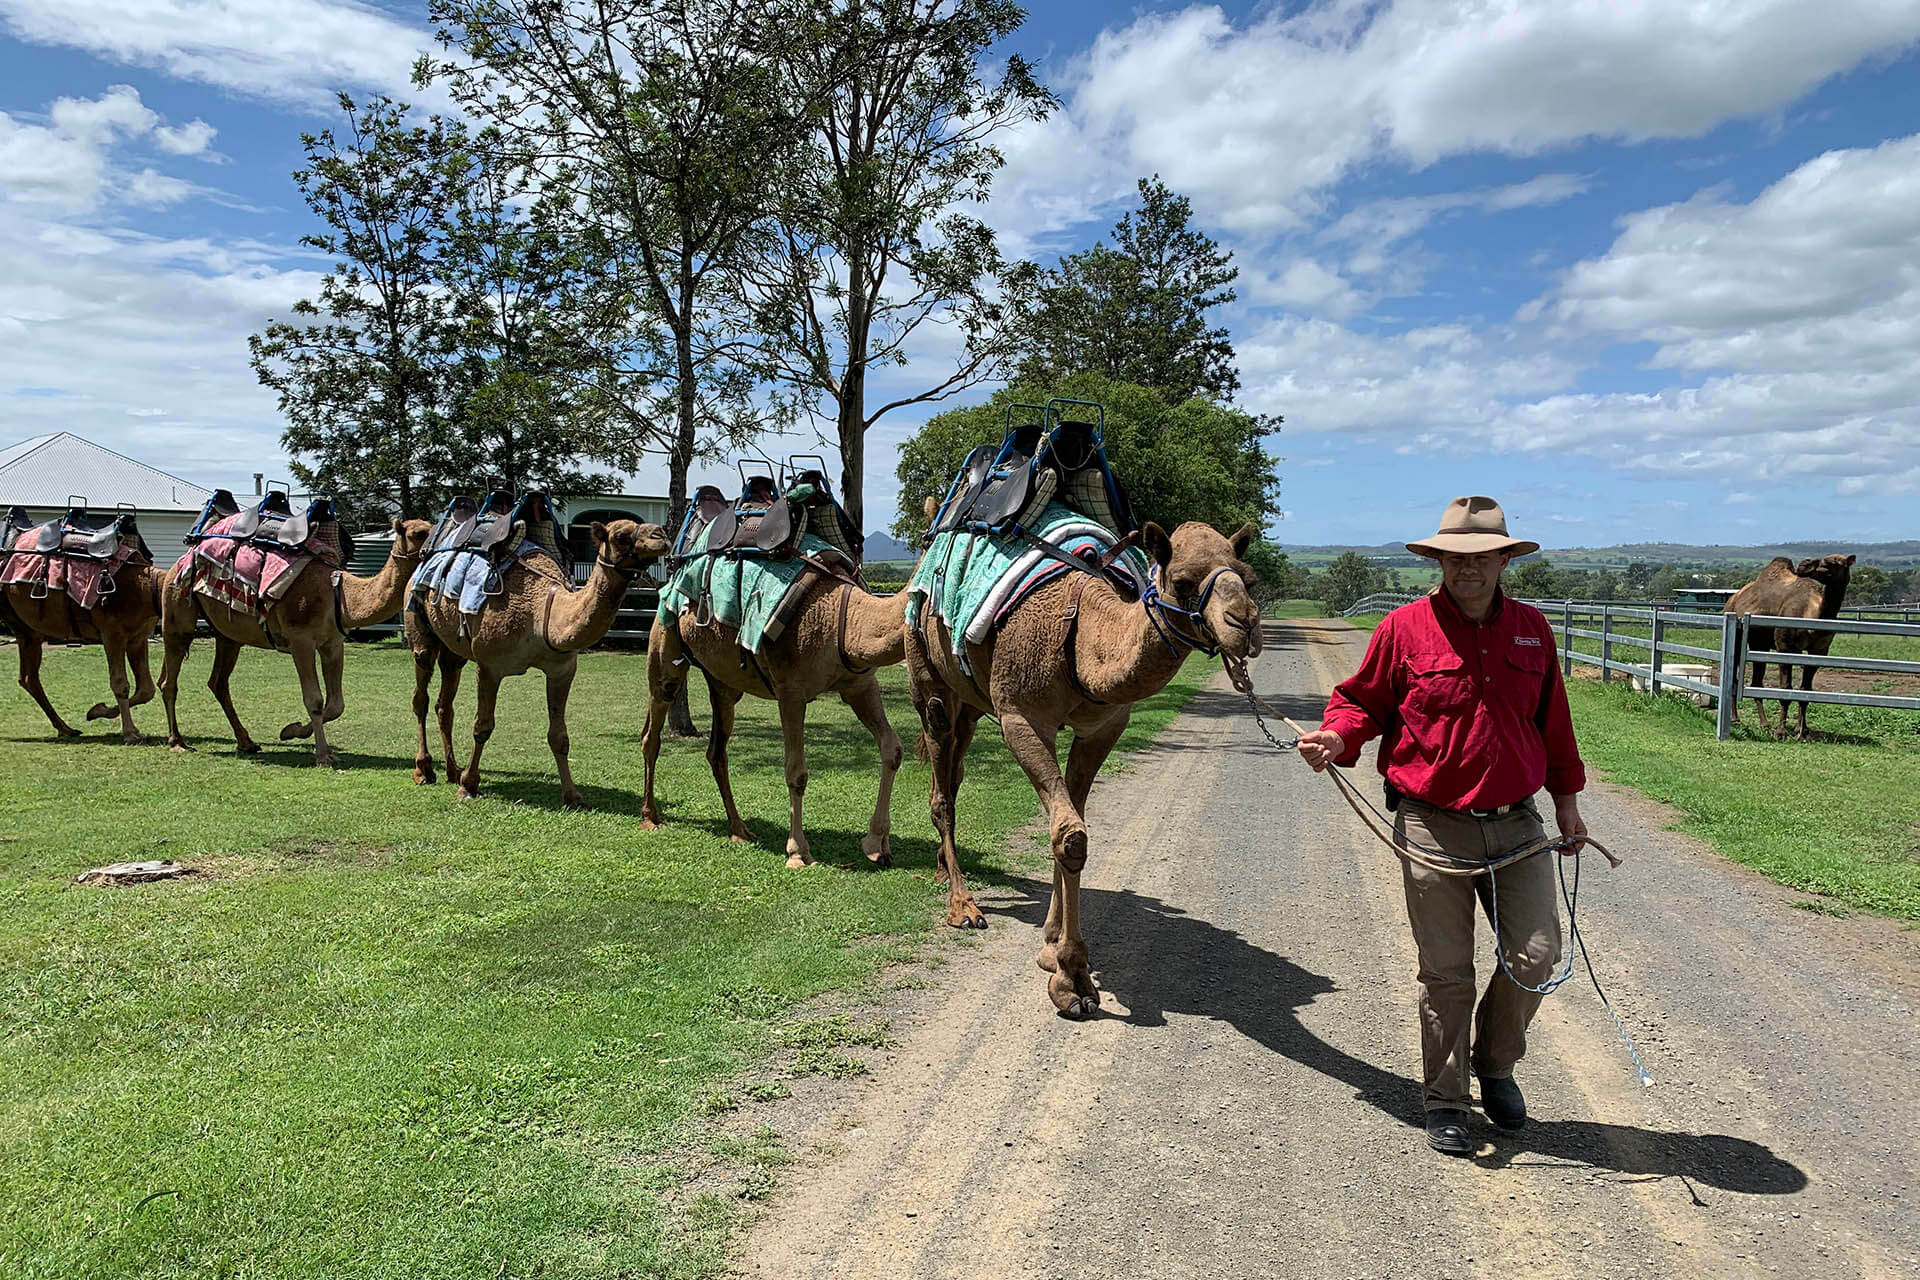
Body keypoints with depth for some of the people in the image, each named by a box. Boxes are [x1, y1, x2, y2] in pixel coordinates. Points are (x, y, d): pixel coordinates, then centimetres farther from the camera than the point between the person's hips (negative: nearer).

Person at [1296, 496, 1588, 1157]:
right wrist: (1337, 737, -18)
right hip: (1433, 827, -3)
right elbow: (1364, 701, 4)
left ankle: (1494, 1063, 32)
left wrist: (1566, 797, 21)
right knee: (1446, 972, 4)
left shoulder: (1531, 629, 8)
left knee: (1536, 954, 3)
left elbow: (1552, 719, 18)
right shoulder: (1405, 628, -4)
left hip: (1517, 824, 4)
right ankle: (1445, 1100, 22)